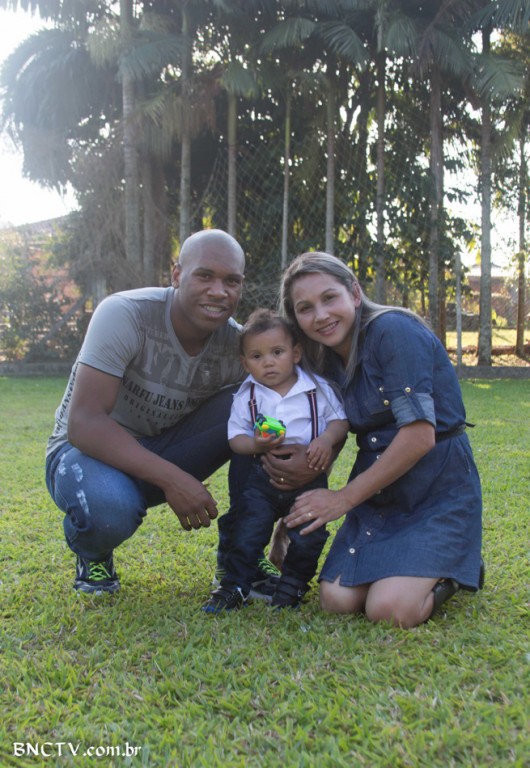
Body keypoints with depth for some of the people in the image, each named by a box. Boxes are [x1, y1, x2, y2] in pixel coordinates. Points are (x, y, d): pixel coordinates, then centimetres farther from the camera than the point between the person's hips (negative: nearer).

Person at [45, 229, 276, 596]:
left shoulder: (237, 345, -12)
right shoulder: (124, 314, -25)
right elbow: (83, 422, -32)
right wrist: (171, 479, -38)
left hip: (166, 449, 4)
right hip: (89, 449, -4)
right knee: (110, 509, -39)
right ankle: (93, 552, 1)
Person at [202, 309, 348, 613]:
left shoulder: (318, 388, -1)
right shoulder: (247, 395, 1)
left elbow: (341, 420, 3)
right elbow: (236, 436, 1)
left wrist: (326, 439, -18)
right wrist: (255, 444, -21)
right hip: (263, 476, 1)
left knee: (308, 536, -2)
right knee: (247, 533, -3)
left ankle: (294, 583, 21)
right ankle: (234, 586, 13)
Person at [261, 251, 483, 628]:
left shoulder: (393, 330, -16)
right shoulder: (327, 359, 8)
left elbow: (419, 435, -22)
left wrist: (344, 498, -15)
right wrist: (308, 459, -16)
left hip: (438, 487, -6)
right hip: (380, 491, 7)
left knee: (390, 610, -21)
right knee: (337, 599, -11)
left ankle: (460, 569, 9)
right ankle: (406, 564, 17)